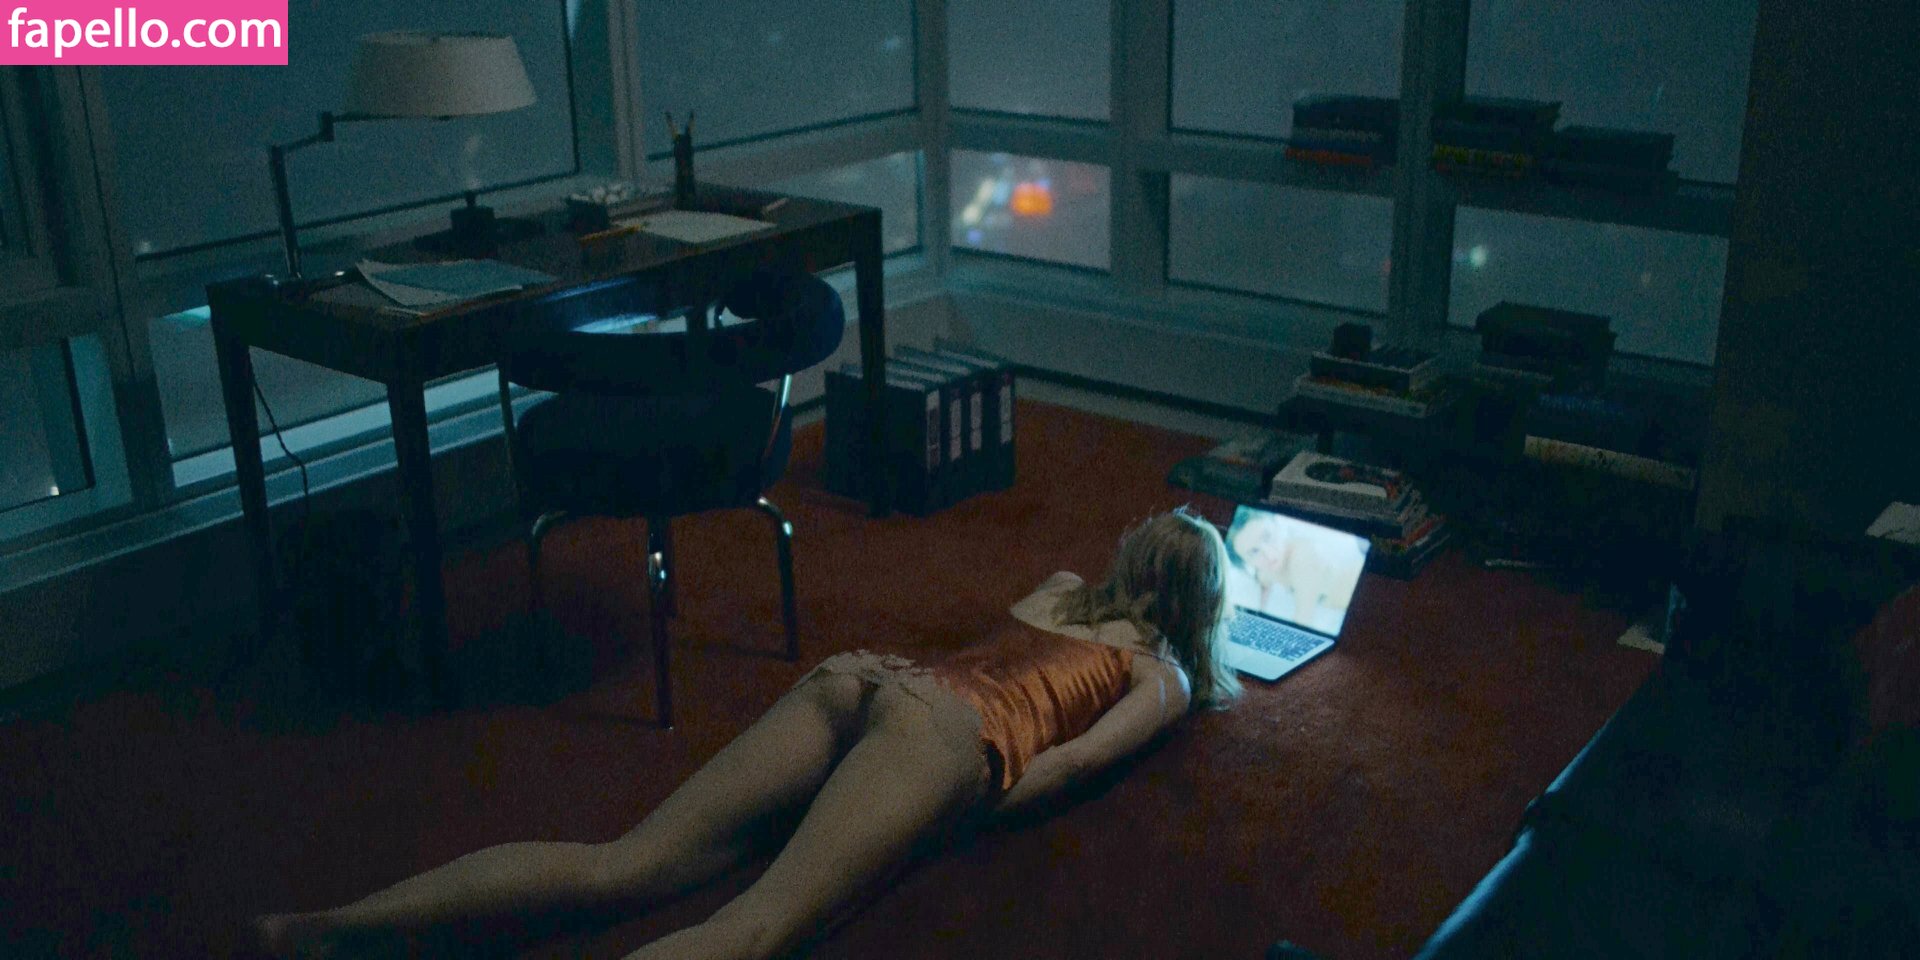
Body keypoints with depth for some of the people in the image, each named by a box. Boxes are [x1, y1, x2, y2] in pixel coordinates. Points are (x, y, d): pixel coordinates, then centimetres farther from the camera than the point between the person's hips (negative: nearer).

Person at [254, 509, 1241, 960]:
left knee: (623, 865, -7)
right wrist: (986, 804, 7)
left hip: (856, 678, 7)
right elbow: (1076, 760, -2)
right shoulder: (1165, 676, 18)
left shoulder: (1061, 590, 37)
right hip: (945, 734, -7)